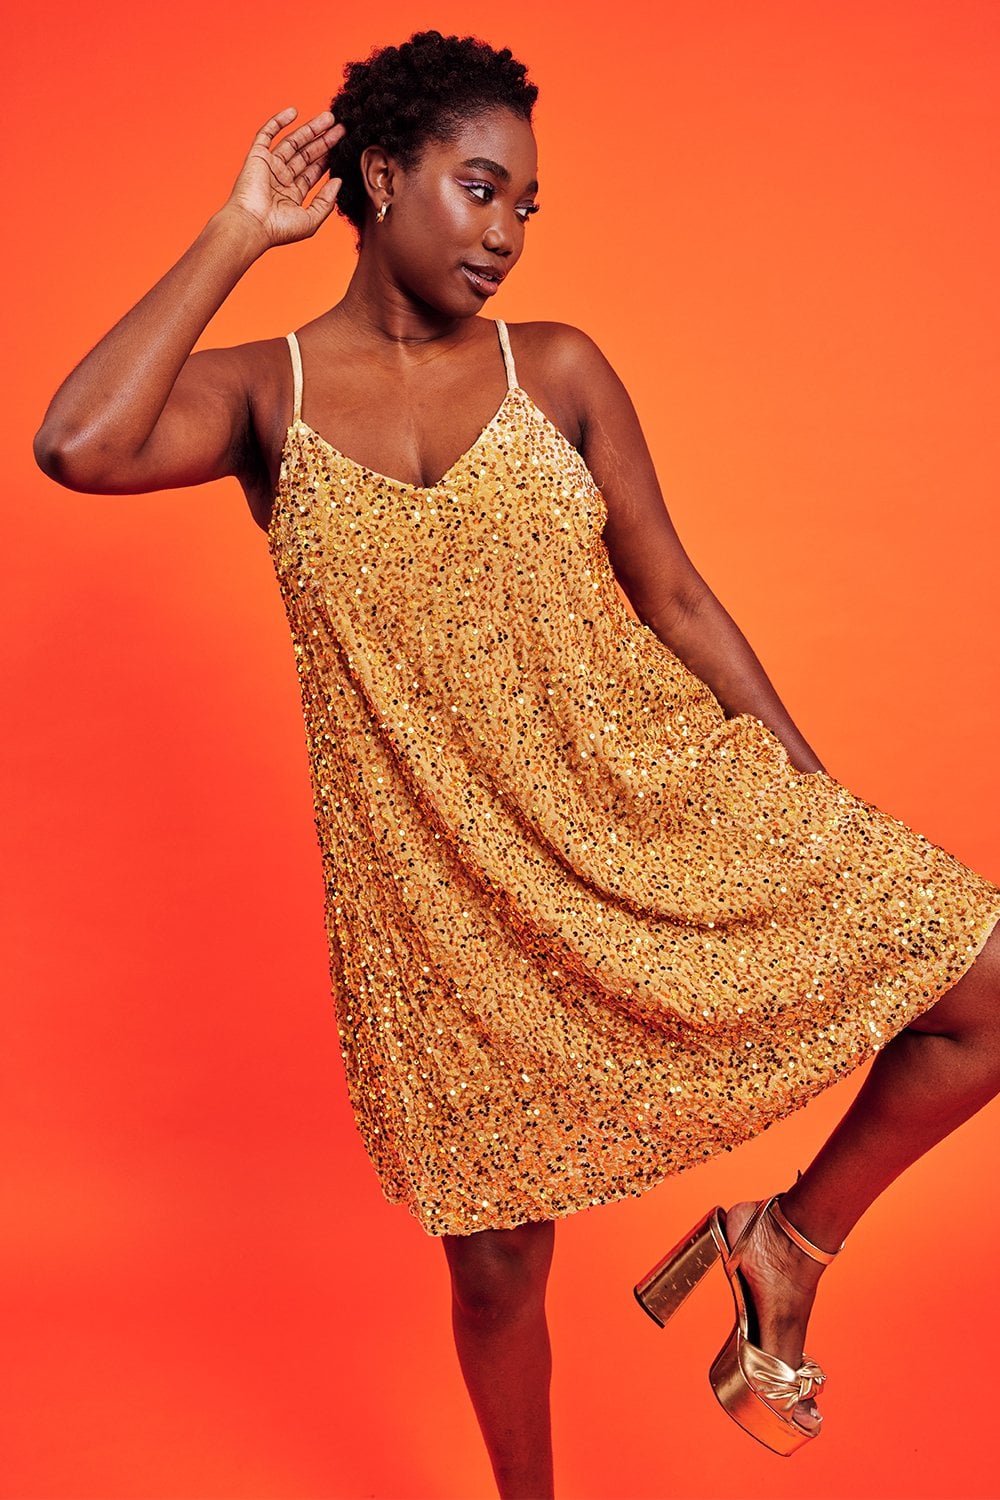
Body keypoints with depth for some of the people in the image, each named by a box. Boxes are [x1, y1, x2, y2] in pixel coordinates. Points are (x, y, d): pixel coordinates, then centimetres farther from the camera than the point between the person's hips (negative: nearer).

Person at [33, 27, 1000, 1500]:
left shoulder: (557, 368, 3)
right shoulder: (262, 393, 0)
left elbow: (673, 595, 4)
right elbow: (78, 446, -21)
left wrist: (823, 803, 3)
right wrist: (238, 233, -11)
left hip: (661, 801, 2)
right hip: (443, 875, -1)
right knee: (498, 1258, 12)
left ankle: (787, 1241, 15)